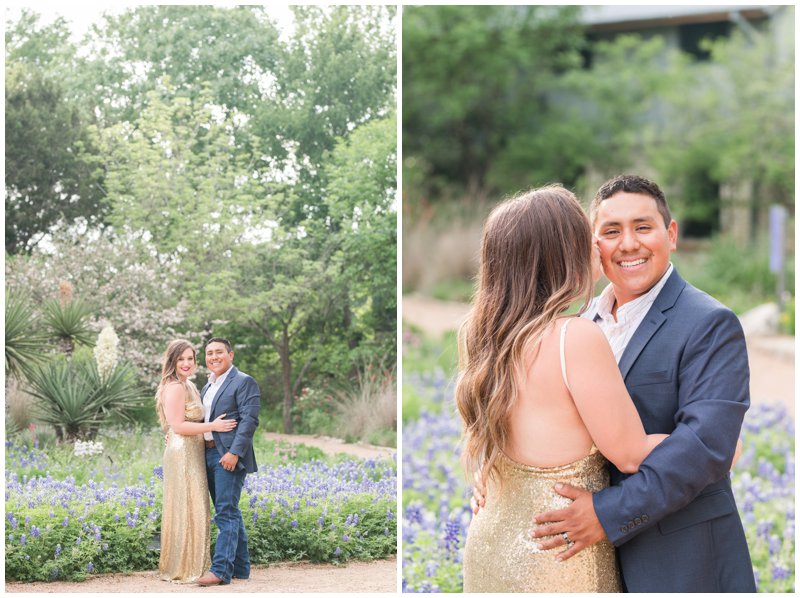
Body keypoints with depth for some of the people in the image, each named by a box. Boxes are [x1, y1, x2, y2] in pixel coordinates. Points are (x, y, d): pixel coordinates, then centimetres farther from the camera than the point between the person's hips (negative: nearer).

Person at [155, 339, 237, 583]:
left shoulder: (187, 386, 18)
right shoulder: (175, 387, -14)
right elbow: (178, 426, -19)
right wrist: (213, 426, -17)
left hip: (191, 455, 10)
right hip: (183, 455, -10)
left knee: (190, 510, 12)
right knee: (188, 510, -7)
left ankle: (186, 567, 18)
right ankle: (185, 569, -2)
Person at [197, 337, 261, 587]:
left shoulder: (244, 382, -5)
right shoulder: (208, 386, 21)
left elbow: (249, 420, -14)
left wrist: (234, 452, -22)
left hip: (229, 456, -8)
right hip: (209, 455, 9)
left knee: (226, 513, -12)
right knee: (229, 513, 12)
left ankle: (221, 570, -14)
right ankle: (240, 567, 17)